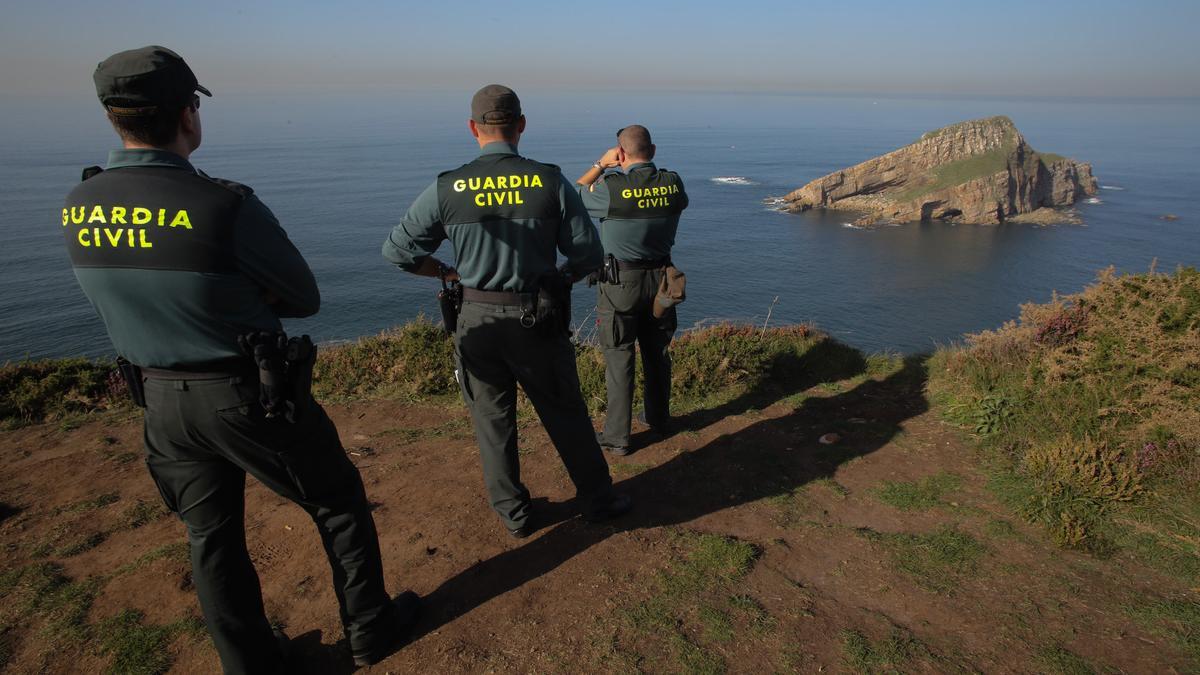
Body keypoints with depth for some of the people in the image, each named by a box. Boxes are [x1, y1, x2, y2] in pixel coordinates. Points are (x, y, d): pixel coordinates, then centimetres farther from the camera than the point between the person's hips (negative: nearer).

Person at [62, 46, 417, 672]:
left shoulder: (78, 208, -4)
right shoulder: (228, 206, -24)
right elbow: (305, 299, -11)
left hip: (162, 397, 6)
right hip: (250, 393, -5)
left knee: (211, 533, 19)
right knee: (338, 500, 15)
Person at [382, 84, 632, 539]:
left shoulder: (446, 189, -7)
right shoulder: (551, 182, -9)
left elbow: (397, 251, -1)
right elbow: (588, 255, -5)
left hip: (477, 319, 1)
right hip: (536, 319, 0)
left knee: (493, 420, 17)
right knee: (565, 415, 16)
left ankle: (514, 513, 31)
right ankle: (597, 500, 32)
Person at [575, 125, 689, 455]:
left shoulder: (611, 188, -19)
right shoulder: (672, 183, -5)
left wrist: (601, 164, 6)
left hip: (620, 283, -5)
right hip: (660, 279, 5)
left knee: (619, 359, 3)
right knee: (657, 353, 18)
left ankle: (617, 436, 11)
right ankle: (658, 418, 36)